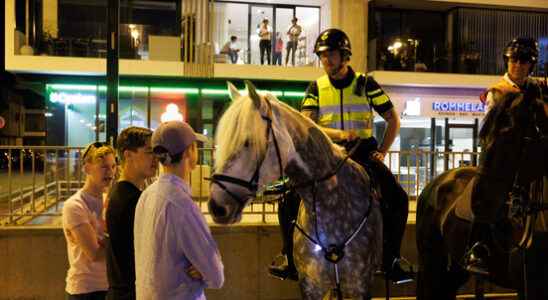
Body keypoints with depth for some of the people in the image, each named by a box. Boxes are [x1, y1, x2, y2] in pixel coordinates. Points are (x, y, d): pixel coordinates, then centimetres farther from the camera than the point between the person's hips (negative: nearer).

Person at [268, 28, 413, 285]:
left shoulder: (366, 84, 2)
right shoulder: (316, 87, 5)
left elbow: (393, 120, 7)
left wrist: (381, 152, -4)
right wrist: (338, 133, -24)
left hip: (363, 153, 0)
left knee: (398, 198, -18)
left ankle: (390, 260, 0)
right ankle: (291, 257, 1)